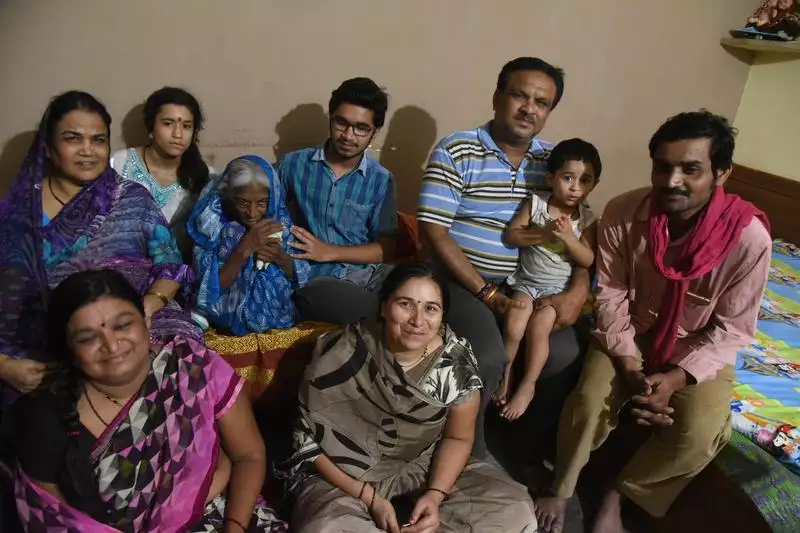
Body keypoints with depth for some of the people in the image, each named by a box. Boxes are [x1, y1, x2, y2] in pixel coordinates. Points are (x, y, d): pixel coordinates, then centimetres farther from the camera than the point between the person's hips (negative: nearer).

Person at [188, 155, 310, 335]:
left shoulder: (280, 219, -4)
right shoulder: (212, 225, -12)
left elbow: (301, 278, 1)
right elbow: (210, 290, -17)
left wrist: (281, 258, -19)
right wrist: (245, 248, -27)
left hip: (279, 309, 2)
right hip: (229, 313, -2)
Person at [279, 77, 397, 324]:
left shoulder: (381, 180, 5)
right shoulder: (294, 163, 6)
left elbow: (386, 248, 3)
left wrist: (329, 252, -9)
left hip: (362, 276, 2)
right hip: (307, 277, -2)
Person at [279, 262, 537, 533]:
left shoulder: (457, 360, -14)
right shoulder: (340, 354, -20)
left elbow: (457, 438, 0)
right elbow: (308, 438, -11)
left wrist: (435, 494, -18)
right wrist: (369, 497, -18)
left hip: (425, 470, 4)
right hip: (345, 478, -3)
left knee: (517, 509, -14)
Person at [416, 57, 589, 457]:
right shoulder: (457, 151, -8)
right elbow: (433, 230, -14)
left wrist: (578, 290, -12)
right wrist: (486, 293, -18)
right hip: (463, 280, -4)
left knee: (565, 355, -16)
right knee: (488, 358, -27)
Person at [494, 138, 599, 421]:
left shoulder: (587, 218, -2)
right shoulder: (535, 203, -4)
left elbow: (588, 261, -7)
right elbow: (510, 236, -9)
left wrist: (568, 236, -22)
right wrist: (543, 233, -22)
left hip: (559, 289, 0)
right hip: (526, 282, 1)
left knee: (539, 324, -22)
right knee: (515, 320, -23)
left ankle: (527, 385, -4)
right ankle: (505, 374, 1)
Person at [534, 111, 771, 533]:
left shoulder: (749, 237, -23)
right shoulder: (622, 213, -20)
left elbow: (731, 329, -13)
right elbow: (611, 294, -10)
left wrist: (675, 378, -24)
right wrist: (630, 368, -19)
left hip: (700, 347, 0)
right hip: (630, 332, 0)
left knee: (698, 434, -23)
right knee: (589, 401, -23)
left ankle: (617, 492, 5)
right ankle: (560, 488, 6)